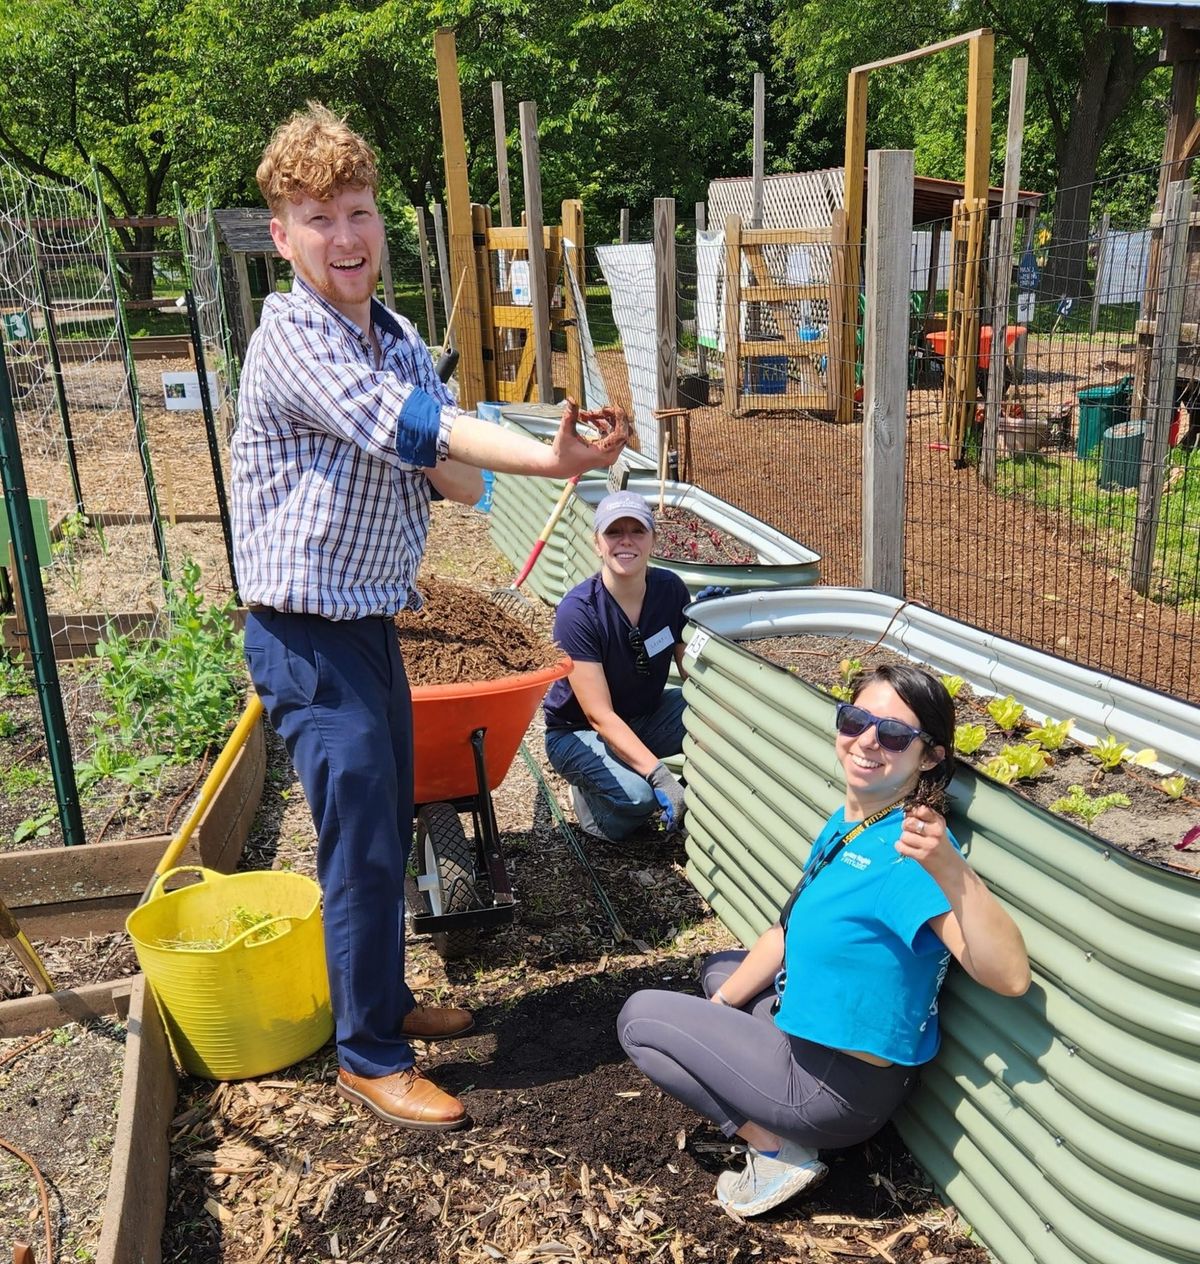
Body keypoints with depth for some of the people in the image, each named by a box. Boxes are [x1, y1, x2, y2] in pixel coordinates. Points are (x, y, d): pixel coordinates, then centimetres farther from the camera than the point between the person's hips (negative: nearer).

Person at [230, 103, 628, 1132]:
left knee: (388, 825, 18)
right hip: (309, 631, -8)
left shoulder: (400, 341, 8)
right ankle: (368, 1056, 16)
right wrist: (552, 459, -40)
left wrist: (459, 466, -24)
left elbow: (454, 476, 0)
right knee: (363, 840, -2)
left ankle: (385, 1000, 37)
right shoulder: (293, 339, -16)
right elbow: (411, 425, -30)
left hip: (373, 621, 8)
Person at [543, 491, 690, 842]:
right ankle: (589, 789, 2)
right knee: (637, 794, -33)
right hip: (578, 731, -5)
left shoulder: (670, 589, -11)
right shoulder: (578, 611, -26)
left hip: (647, 715, 5)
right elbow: (600, 716, -27)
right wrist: (660, 775, -37)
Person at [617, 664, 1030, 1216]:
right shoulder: (846, 822, 0)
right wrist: (717, 1007, 10)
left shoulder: (910, 850, -29)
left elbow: (1010, 976, -39)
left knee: (638, 1017, 1)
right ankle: (773, 1125, 17)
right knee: (717, 968, 31)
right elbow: (788, 931, 10)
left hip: (842, 1087, -9)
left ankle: (776, 1151, 1)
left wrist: (952, 869, -52)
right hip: (806, 1028, 9)